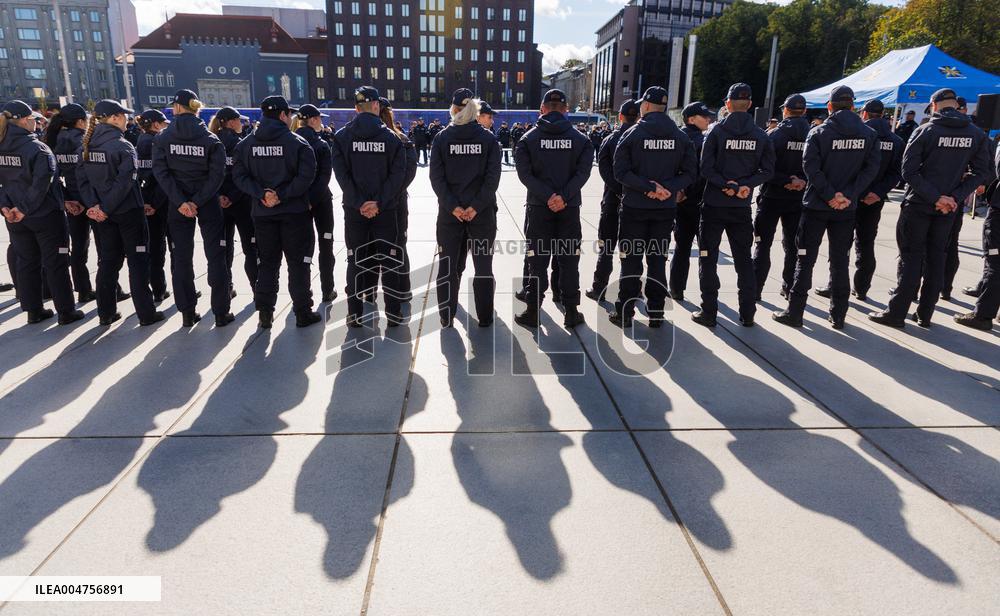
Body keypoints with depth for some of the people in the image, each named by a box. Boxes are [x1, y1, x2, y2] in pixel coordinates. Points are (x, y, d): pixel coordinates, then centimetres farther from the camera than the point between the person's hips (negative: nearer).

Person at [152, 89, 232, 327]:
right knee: (216, 256, 4)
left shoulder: (163, 138, -2)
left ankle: (188, 312, 13)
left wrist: (181, 202, -14)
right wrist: (198, 201, -14)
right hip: (209, 204, -1)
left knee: (181, 258, 9)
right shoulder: (211, 139, -4)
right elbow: (217, 175, -13)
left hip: (177, 205, 1)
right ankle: (221, 312, 4)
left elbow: (161, 172, -11)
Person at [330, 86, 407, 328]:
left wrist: (359, 203, -10)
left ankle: (355, 314, 12)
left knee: (356, 261, 9)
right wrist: (379, 203, -13)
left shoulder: (342, 136, 0)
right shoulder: (391, 136, -2)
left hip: (354, 210, 1)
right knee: (389, 261, 8)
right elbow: (398, 174, -10)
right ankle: (393, 313, 11)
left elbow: (341, 173, -8)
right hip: (385, 210, -1)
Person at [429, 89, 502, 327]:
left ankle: (446, 318, 16)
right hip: (483, 211, 0)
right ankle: (485, 318, 15)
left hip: (449, 212, 1)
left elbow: (436, 177, -7)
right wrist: (476, 206, -12)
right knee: (483, 265, 10)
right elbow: (493, 176, -9)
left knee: (448, 265, 11)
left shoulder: (442, 138, 0)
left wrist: (453, 206, -11)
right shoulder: (489, 138, -1)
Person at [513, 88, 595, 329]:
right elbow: (583, 171, -10)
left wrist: (547, 196, -15)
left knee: (538, 260, 5)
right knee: (569, 260, 7)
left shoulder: (529, 138, 1)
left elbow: (525, 173, -10)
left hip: (539, 207, 0)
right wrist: (564, 196, -17)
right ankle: (571, 313, 12)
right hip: (570, 209, 1)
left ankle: (533, 312, 9)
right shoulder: (580, 139, 3)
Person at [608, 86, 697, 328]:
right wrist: (668, 188, -10)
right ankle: (656, 313, 14)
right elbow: (690, 172, -2)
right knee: (658, 259, 11)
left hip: (635, 207, -3)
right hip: (666, 208, 3)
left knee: (631, 260, 4)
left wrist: (650, 187, -15)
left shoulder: (632, 134, -5)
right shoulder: (680, 136, 4)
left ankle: (625, 313, 7)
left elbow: (621, 172, -15)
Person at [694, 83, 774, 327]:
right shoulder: (761, 136, 3)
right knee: (744, 259, 12)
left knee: (708, 258, 5)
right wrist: (744, 185, -8)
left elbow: (706, 169, -15)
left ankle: (709, 312, 5)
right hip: (742, 207, 3)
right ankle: (747, 314, 16)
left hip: (714, 204, -3)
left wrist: (727, 185, -11)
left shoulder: (716, 131, -6)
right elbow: (767, 170, -2)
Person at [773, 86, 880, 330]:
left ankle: (795, 312, 4)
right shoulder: (869, 135, 3)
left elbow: (811, 168, -16)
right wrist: (849, 196, -11)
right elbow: (871, 168, -6)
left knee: (806, 259, 4)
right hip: (847, 208, 3)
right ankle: (838, 315, 15)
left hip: (816, 205, -3)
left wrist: (830, 195, -12)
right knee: (840, 260, 11)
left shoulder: (819, 133, -6)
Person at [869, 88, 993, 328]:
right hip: (948, 207, 4)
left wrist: (937, 197, -15)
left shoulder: (925, 131, -9)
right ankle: (925, 314, 17)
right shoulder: (977, 134, 3)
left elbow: (909, 171, -17)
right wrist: (955, 197, -9)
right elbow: (982, 173, -2)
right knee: (936, 258, 11)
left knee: (911, 258, 1)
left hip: (918, 204, -4)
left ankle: (897, 313, 2)